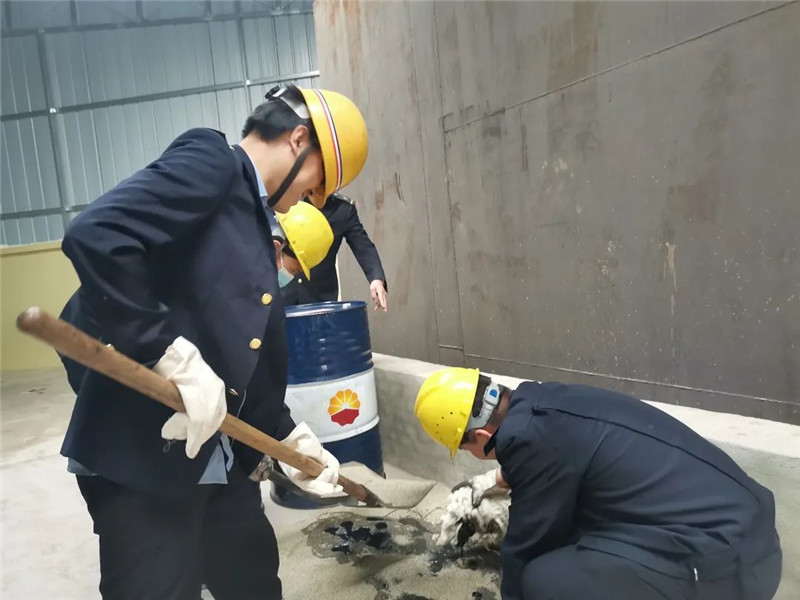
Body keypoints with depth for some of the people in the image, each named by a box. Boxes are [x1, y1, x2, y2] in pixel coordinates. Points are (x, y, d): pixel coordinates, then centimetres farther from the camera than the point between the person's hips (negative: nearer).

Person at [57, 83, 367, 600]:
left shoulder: (254, 216, 15)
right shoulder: (210, 159, -9)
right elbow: (95, 236, -26)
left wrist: (289, 440, 16)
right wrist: (176, 357, -24)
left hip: (220, 457, 9)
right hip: (141, 453, -9)